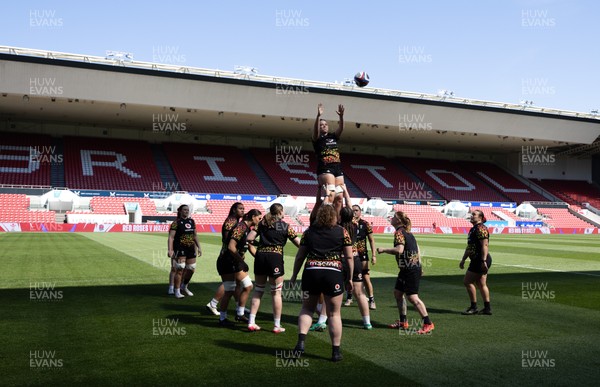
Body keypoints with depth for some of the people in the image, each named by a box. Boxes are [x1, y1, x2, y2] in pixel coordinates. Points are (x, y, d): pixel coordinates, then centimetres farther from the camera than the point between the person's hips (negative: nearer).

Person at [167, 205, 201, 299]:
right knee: (179, 270, -6)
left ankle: (184, 286, 33)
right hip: (180, 250, -6)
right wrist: (170, 250, -21)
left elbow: (195, 235, 20)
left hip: (191, 249, 6)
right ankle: (177, 291, 5)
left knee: (191, 269, 10)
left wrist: (199, 247, 16)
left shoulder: (192, 221, 13)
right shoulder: (176, 223, -6)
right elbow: (171, 237, -12)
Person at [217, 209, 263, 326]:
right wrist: (242, 262, -21)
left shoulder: (248, 229, 11)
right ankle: (222, 318, 8)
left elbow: (251, 247, 19)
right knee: (229, 291, -5)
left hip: (236, 262, 10)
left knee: (248, 286, 5)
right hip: (227, 262, -9)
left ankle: (239, 314, 15)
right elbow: (231, 247, -26)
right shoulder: (241, 228, -18)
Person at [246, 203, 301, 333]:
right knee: (276, 293, 5)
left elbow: (249, 238, 4)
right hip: (275, 257, -4)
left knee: (258, 291, 14)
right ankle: (277, 326, 9)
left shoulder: (262, 223, 13)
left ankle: (251, 322, 12)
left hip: (260, 256, 4)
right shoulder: (285, 226, 4)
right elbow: (299, 243, 2)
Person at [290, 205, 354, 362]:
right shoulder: (342, 231, 5)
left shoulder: (309, 231, 10)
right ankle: (336, 351, 13)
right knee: (334, 313, 8)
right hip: (333, 274, -2)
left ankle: (301, 341, 1)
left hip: (310, 272, 2)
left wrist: (294, 275, 19)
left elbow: (300, 256, 11)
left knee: (307, 309, 18)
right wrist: (350, 278, 10)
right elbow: (349, 257, 3)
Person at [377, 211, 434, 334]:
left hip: (411, 270, -10)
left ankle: (428, 324, -3)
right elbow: (417, 248, 20)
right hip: (406, 269, 10)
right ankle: (403, 322, 22)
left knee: (412, 297, -8)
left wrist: (383, 250, -19)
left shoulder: (399, 232, -15)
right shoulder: (407, 232, 14)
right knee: (397, 293, 14)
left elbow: (399, 250, -30)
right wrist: (419, 265, 25)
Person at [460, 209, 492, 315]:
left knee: (467, 281, -6)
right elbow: (469, 247, 24)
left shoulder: (481, 228, -15)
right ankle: (487, 308, 15)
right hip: (476, 260, 10)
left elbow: (485, 245, -22)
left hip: (480, 261, -10)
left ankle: (473, 307, 1)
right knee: (481, 284, 11)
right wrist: (463, 260, 25)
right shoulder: (473, 229, 18)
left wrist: (483, 261, -27)